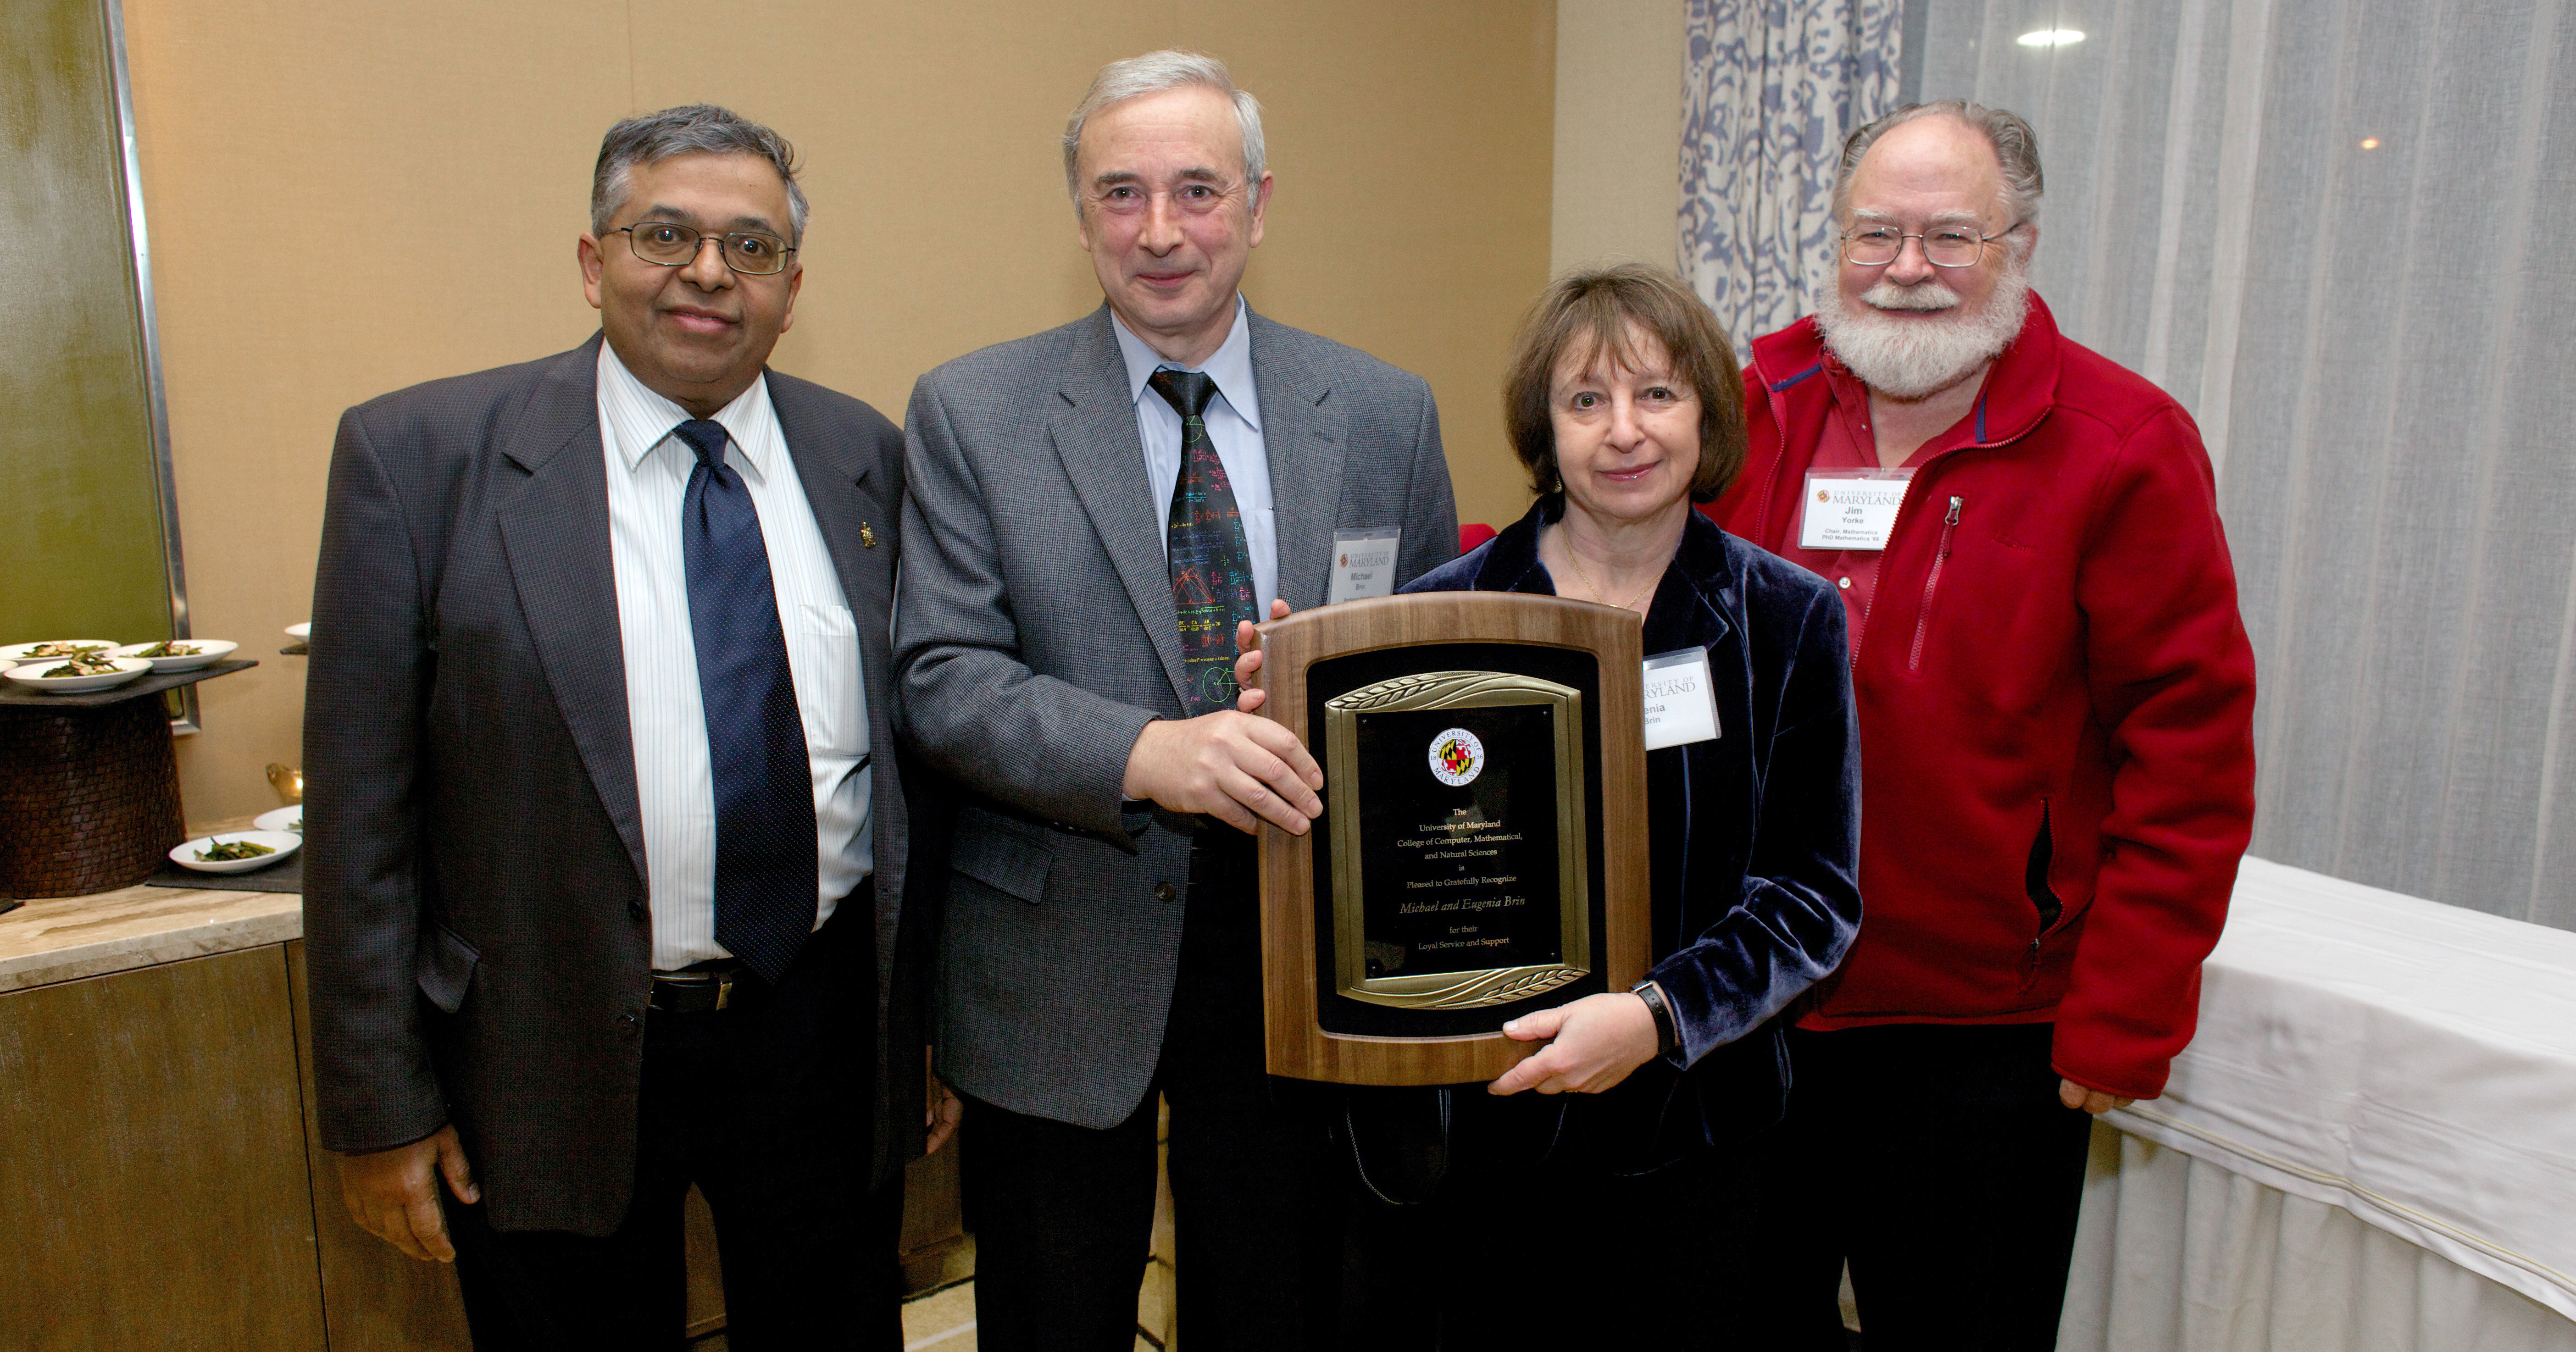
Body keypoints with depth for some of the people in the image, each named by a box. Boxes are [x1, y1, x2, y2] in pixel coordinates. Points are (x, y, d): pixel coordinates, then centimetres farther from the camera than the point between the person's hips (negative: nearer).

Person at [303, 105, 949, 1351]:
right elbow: (359, 809, -6)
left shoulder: (866, 457, 2)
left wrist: (934, 1015, 9)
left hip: (828, 1032, 3)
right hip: (556, 1058, -2)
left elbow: (916, 746, 6)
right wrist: (379, 1107, -5)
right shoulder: (421, 454, -7)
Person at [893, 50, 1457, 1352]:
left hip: (1302, 947, 2)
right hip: (1060, 965, -1)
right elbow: (940, 677, -11)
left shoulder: (1385, 413, 2)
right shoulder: (971, 412, -4)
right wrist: (1146, 754, -27)